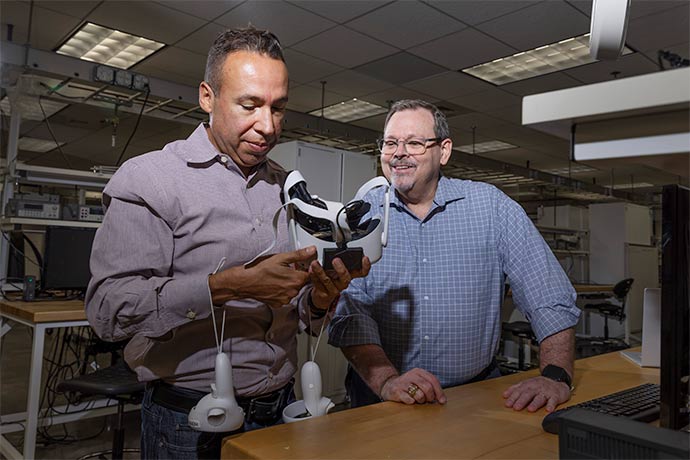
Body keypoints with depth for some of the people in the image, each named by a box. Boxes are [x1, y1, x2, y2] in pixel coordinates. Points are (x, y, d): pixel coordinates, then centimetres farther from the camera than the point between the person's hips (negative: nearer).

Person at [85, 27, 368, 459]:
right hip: (191, 422, -4)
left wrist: (320, 297, -13)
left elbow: (299, 319, 9)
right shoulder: (149, 177, -9)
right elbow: (109, 307, -19)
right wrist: (229, 285, -27)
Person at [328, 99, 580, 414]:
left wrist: (556, 376, -13)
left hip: (476, 393, 0)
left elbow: (549, 297, -1)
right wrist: (387, 381, -21)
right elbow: (349, 311, -7)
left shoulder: (490, 206, 1)